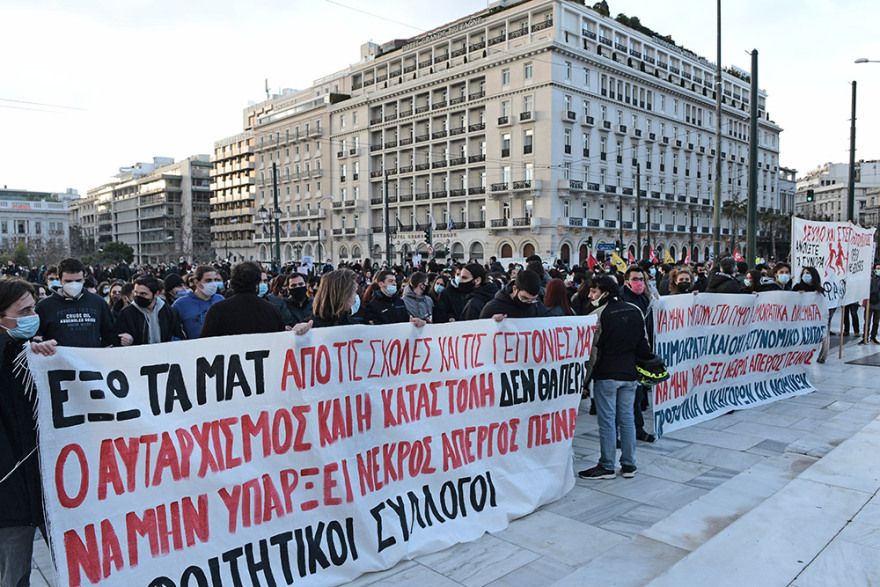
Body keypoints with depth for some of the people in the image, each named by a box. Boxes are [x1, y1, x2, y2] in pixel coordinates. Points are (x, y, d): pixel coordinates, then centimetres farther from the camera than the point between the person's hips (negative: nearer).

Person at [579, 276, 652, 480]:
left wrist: (586, 377, -5)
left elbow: (593, 348, -11)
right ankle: (628, 465, 19)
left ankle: (607, 467, 9)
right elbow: (643, 344, 13)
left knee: (607, 421, 1)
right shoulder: (636, 311, 6)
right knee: (627, 418, 12)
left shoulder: (599, 314, -13)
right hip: (630, 374, 6)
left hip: (606, 375, -6)